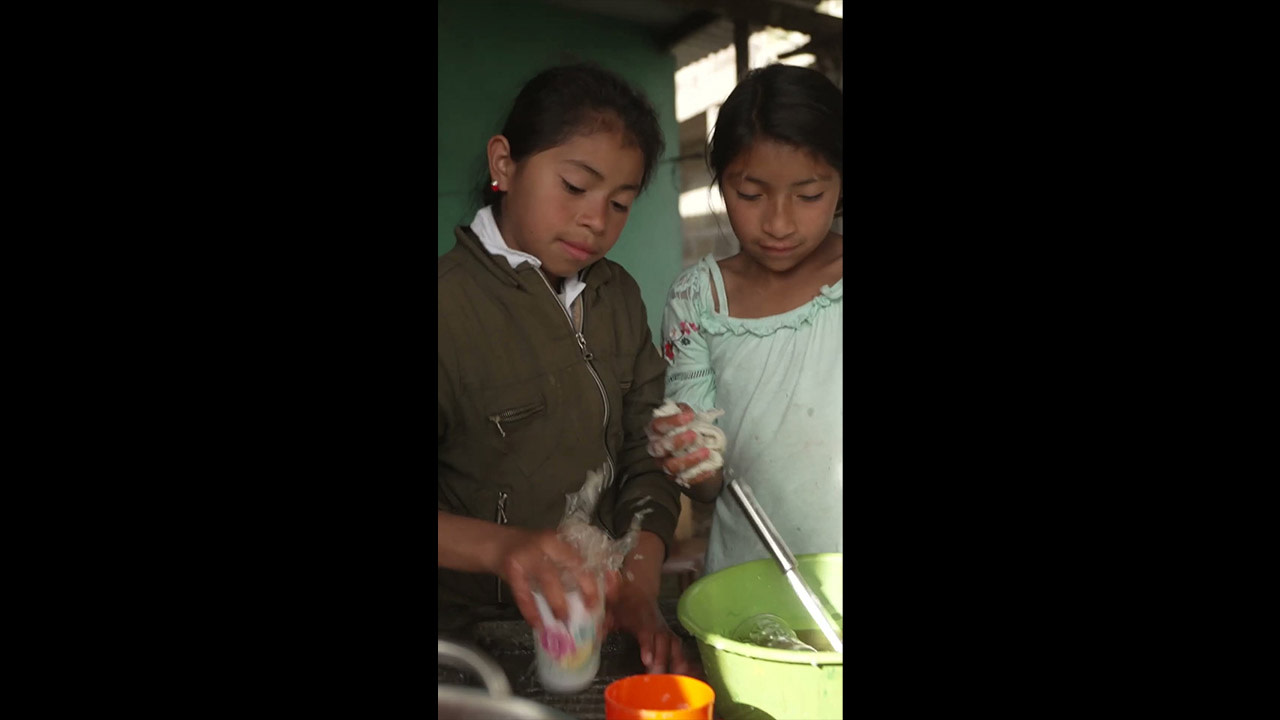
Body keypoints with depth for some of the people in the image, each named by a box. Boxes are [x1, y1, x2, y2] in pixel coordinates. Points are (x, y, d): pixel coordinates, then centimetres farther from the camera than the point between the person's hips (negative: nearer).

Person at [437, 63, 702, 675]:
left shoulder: (618, 295, 7)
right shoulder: (452, 303, -12)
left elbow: (645, 451, 5)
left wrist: (640, 585, -8)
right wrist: (500, 546, -32)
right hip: (477, 624, -4)